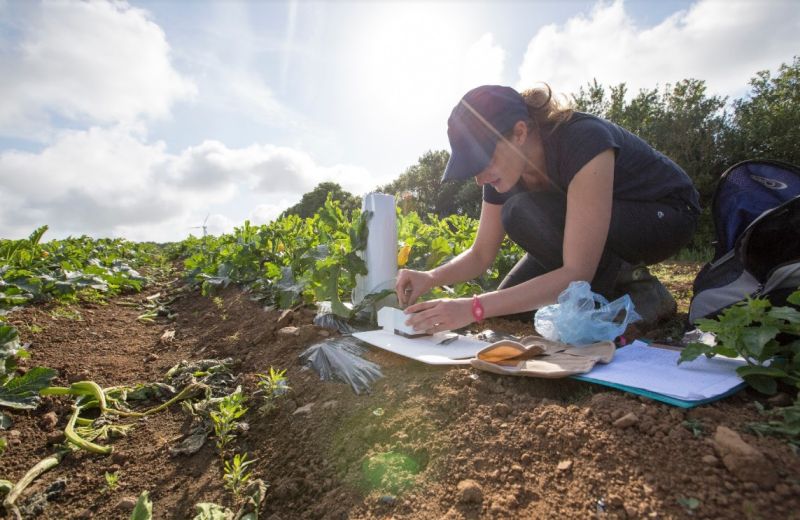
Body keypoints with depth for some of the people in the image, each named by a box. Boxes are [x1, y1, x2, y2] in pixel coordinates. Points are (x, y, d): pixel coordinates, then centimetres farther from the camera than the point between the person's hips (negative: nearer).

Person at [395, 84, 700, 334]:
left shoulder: (583, 141, -35)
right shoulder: (506, 165, -13)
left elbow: (577, 274, -38)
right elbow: (481, 255, -7)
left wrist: (474, 308, -44)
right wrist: (431, 278, -27)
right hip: (608, 229, 6)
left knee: (523, 213, -31)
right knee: (510, 303, -8)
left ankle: (633, 290, -15)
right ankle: (614, 286, 7)